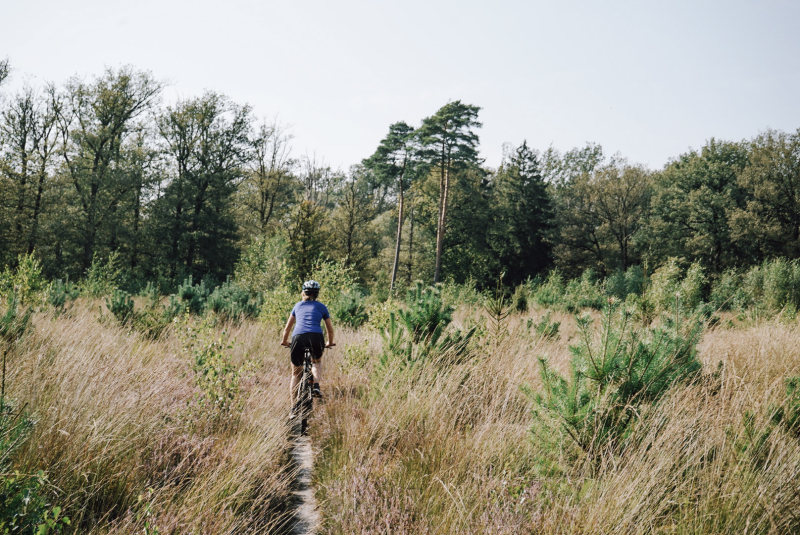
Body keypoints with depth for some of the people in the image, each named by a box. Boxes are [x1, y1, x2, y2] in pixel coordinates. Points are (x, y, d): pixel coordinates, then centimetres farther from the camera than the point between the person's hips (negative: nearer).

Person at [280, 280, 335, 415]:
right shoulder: (321, 307, 24)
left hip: (298, 338, 1)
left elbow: (287, 329, 34)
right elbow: (330, 329, 30)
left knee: (296, 374, 15)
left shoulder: (298, 306, 27)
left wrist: (284, 341, 51)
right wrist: (329, 343, 48)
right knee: (317, 361, 31)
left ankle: (294, 409, 10)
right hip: (316, 337, 0)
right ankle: (316, 385, 6)